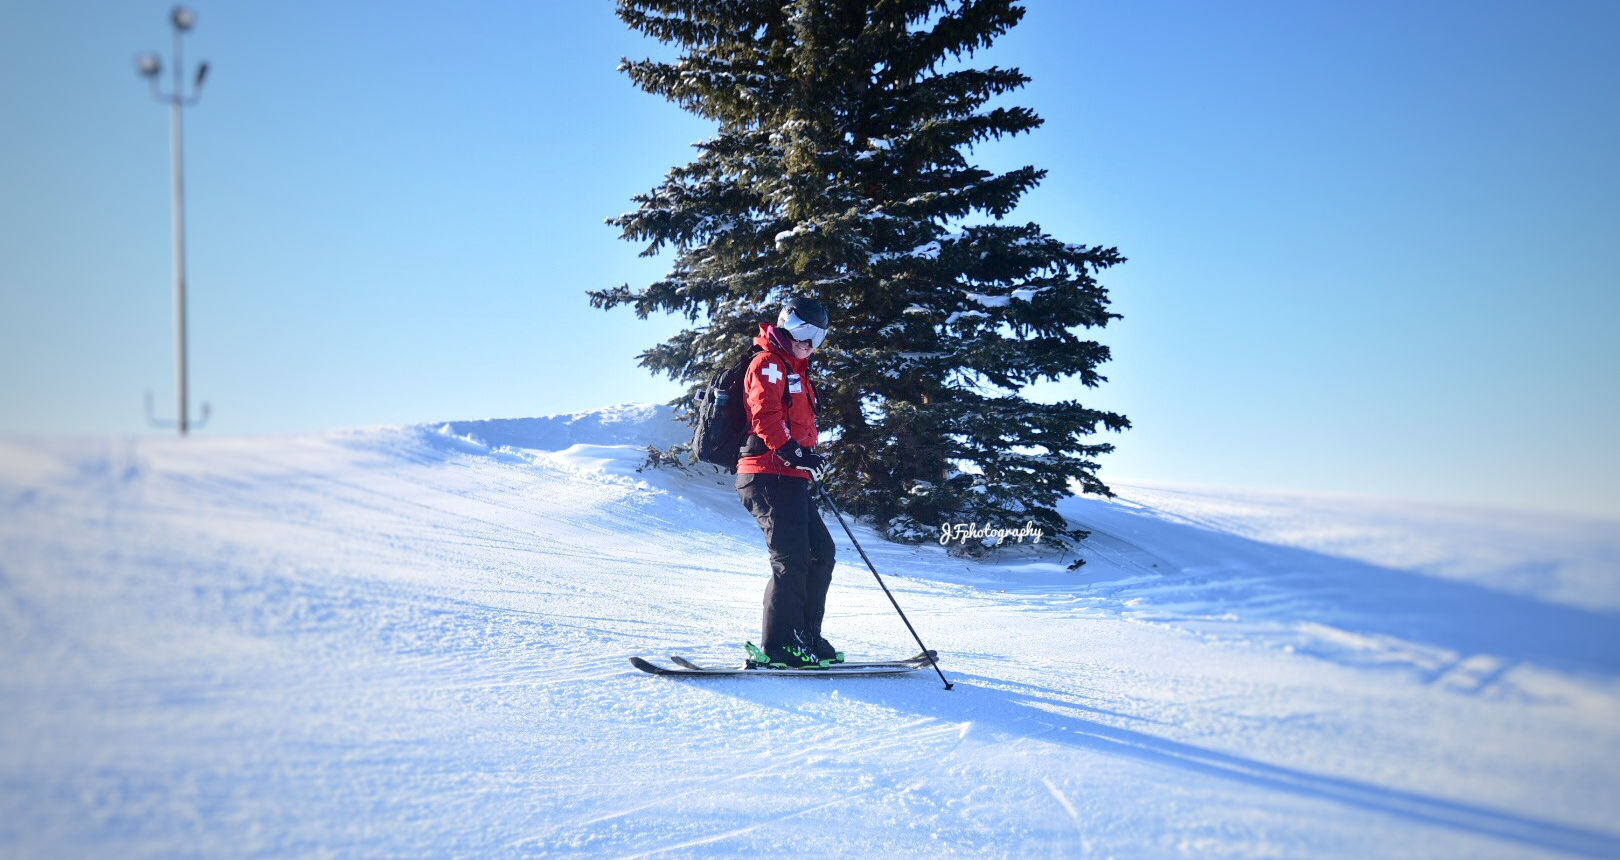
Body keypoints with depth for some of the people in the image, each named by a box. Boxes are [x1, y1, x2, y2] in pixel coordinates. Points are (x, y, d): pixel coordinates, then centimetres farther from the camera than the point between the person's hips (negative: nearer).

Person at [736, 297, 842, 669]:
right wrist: (796, 453, -25)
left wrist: (810, 460, 19)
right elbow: (765, 417, -18)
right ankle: (777, 647, -11)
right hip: (769, 476, -10)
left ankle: (804, 637, 14)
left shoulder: (795, 370, 26)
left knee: (820, 552, 9)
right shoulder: (768, 364, -4)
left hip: (790, 479, 10)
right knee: (792, 558, -14)